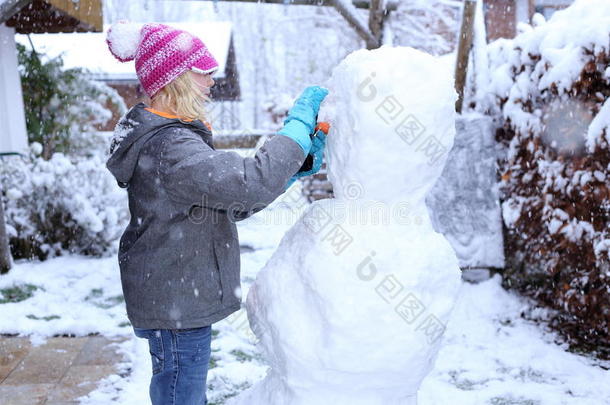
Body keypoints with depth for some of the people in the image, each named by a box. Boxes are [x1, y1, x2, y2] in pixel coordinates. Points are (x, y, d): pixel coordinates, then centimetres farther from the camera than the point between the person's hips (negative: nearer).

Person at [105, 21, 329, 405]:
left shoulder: (171, 136, 10)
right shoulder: (169, 147, -25)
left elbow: (231, 203, 9)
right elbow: (251, 184, -36)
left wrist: (295, 167, -1)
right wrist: (301, 120, -23)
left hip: (179, 297, 10)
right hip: (176, 306, -10)